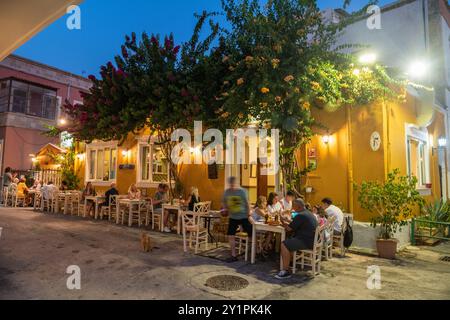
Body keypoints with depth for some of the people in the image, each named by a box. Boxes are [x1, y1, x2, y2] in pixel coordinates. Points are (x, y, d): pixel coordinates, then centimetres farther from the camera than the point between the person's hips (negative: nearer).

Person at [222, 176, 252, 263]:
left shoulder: (242, 191, -12)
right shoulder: (226, 192, -3)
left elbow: (247, 203, -6)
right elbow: (223, 203, 11)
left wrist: (248, 214, -8)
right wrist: (227, 209, -7)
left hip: (243, 217, -3)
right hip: (232, 217, 3)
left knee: (251, 235, 5)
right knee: (231, 236, 0)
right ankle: (233, 256, 14)